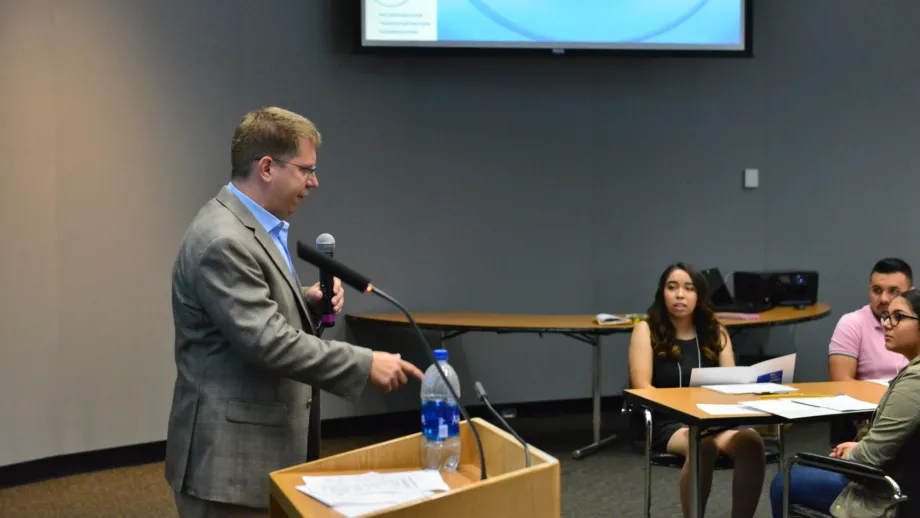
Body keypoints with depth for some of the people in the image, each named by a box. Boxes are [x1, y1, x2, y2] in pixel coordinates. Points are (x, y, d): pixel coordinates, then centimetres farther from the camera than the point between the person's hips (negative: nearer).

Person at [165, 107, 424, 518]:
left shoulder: (252, 227, 12)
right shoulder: (223, 240, -21)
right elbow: (267, 342, -25)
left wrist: (307, 303, 2)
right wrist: (365, 364, -22)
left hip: (257, 446, 10)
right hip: (228, 456, -10)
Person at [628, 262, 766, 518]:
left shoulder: (715, 331, 13)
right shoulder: (646, 330, 2)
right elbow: (641, 388, -8)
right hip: (667, 423, -4)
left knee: (751, 440, -31)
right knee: (703, 445, -38)